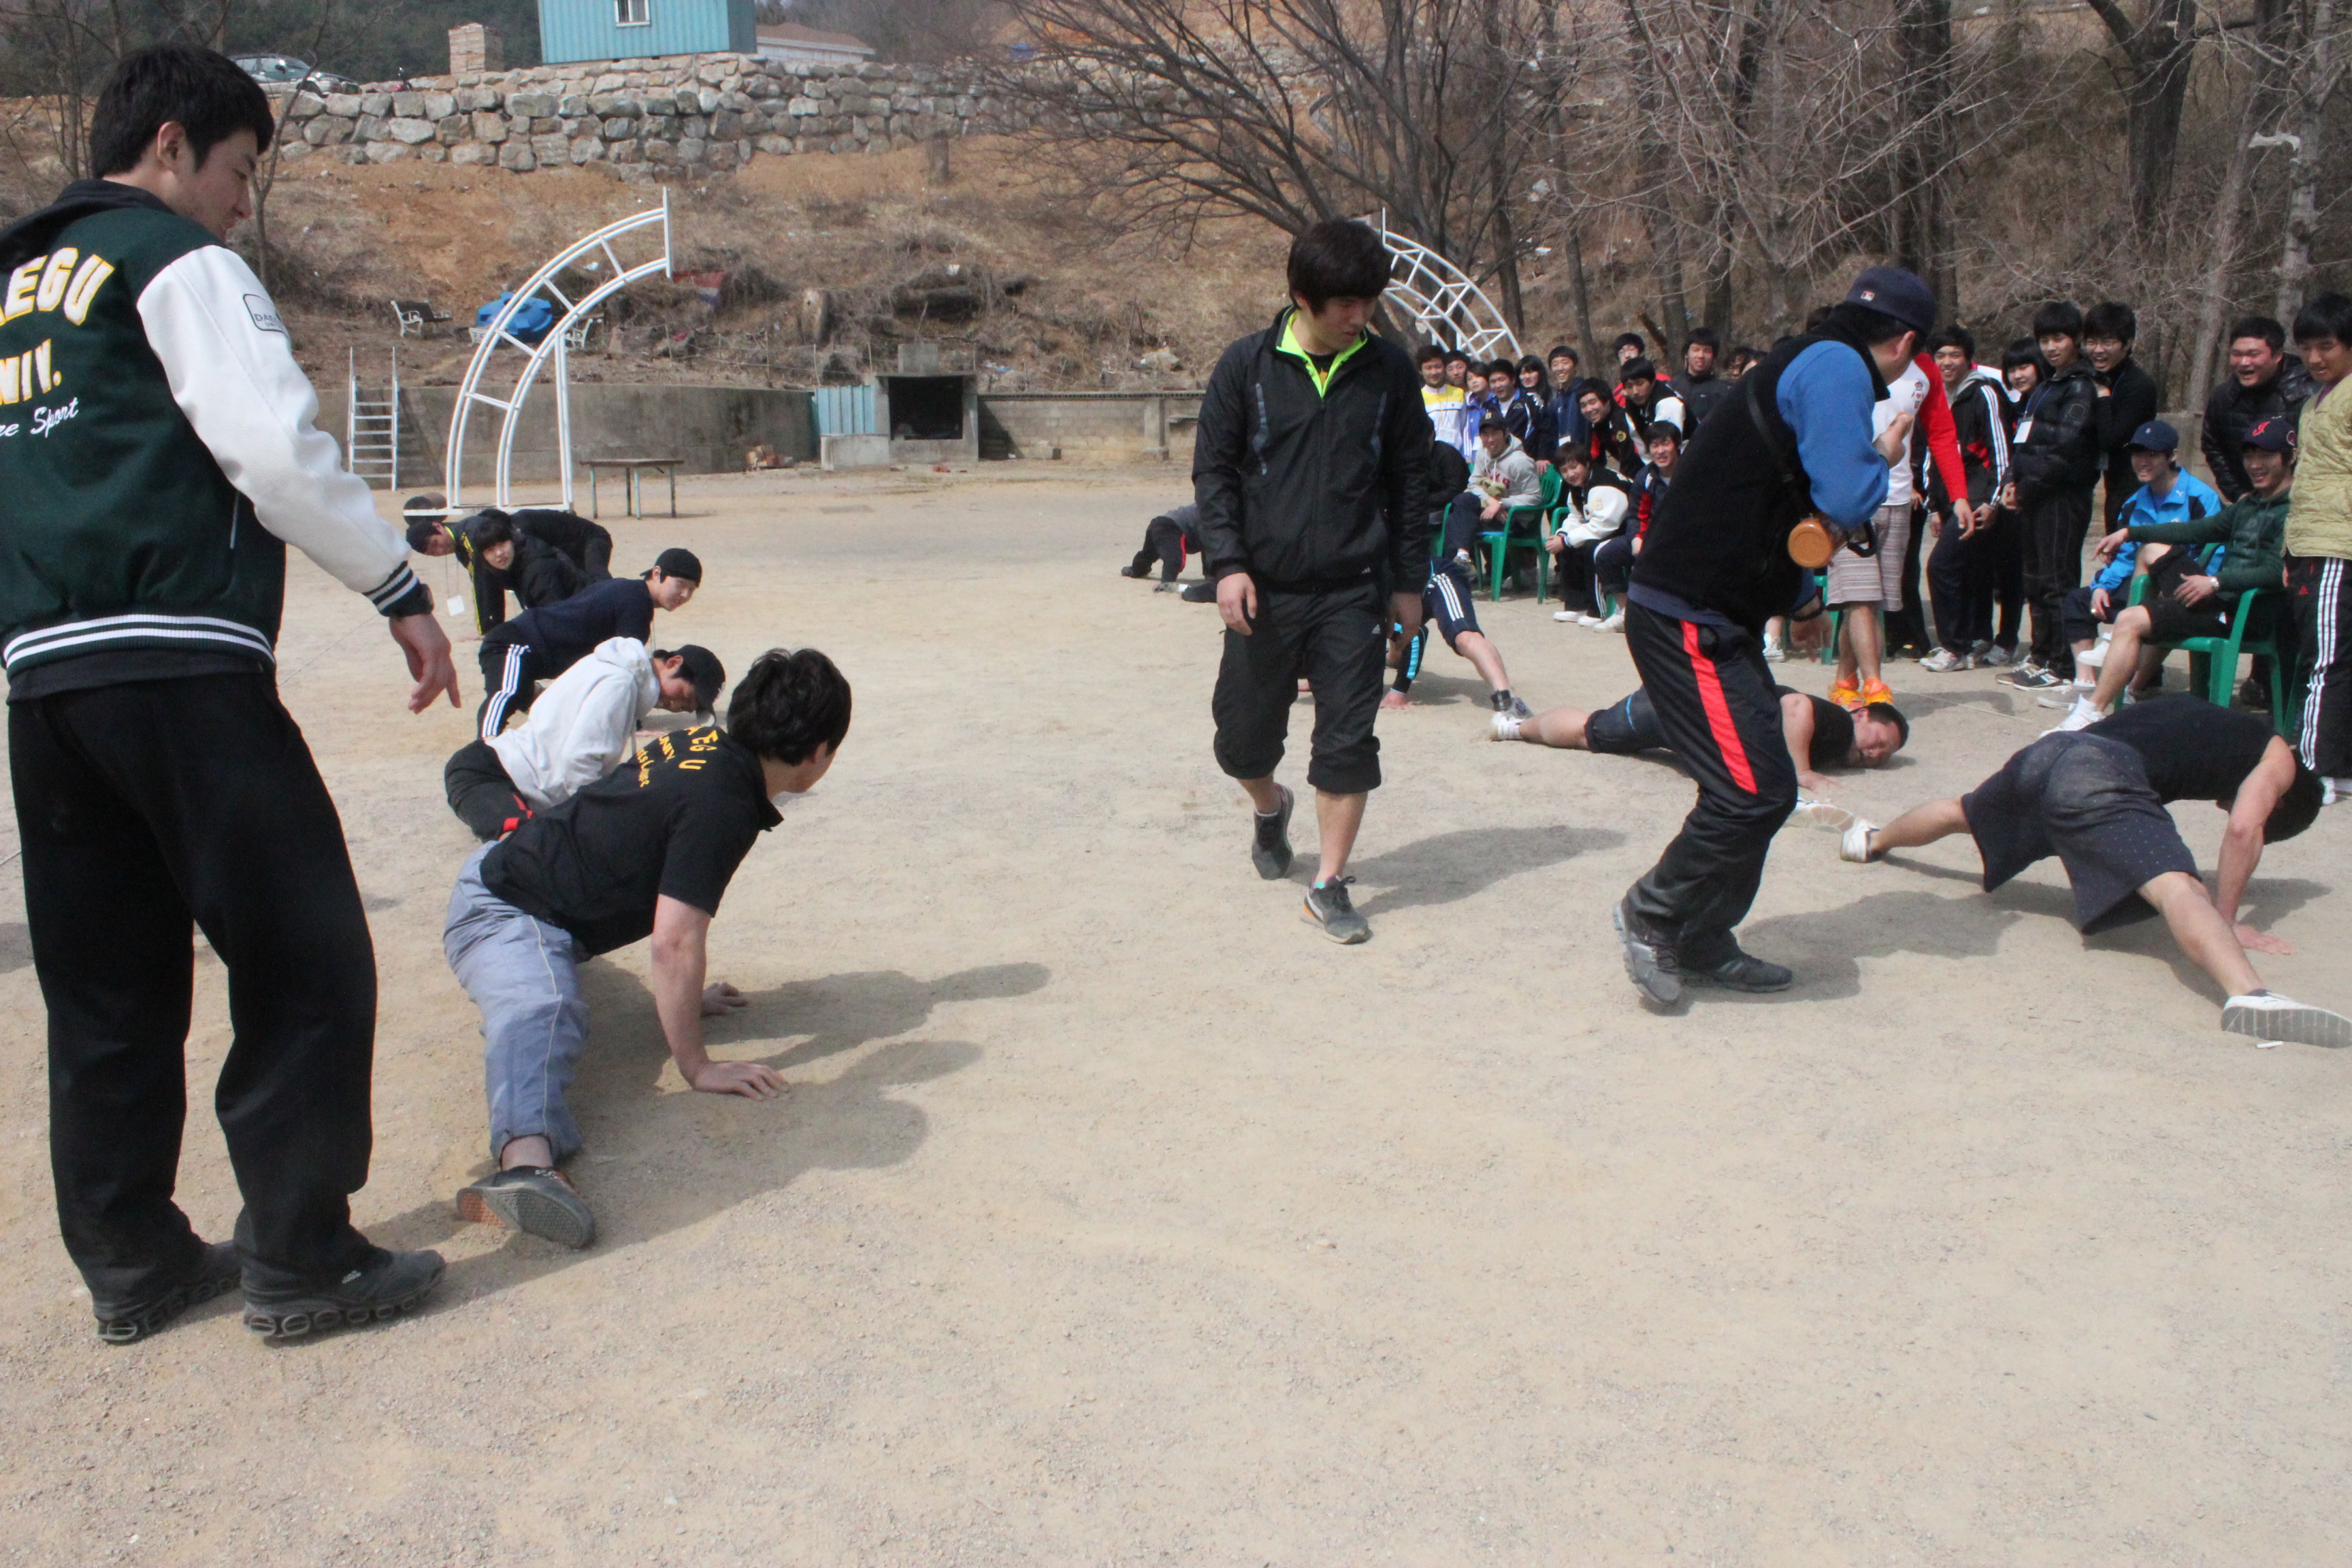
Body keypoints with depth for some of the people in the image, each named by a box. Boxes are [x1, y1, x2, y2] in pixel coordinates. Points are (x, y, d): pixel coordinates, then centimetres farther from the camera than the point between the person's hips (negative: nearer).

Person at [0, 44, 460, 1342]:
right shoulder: (178, 259, 0)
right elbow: (277, 447, -12)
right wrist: (402, 592, -7)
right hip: (177, 659, -8)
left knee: (107, 982, 12)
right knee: (305, 963, -2)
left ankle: (130, 1262, 19)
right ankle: (299, 1260, 1)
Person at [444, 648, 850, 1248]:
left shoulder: (709, 744, 1)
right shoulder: (722, 804, -27)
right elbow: (676, 941, -30)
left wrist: (686, 991, 24)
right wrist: (696, 1065, -23)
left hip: (501, 867, 11)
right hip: (506, 912, -11)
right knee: (544, 1012, -40)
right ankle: (526, 1159, -68)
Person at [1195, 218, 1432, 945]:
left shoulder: (1387, 369, 1)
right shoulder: (1248, 365, -2)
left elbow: (1409, 477, 8)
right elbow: (1213, 469, 1)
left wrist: (1408, 580, 7)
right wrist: (1228, 563, -10)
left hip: (1352, 591, 0)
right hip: (1263, 589, 0)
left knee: (1348, 741, -3)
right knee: (1244, 736, 10)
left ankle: (1329, 885, 10)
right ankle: (1271, 807, 43)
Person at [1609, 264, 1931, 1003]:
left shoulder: (1809, 364, 21)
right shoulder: (1836, 366, -11)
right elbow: (1846, 501, -21)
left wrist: (1797, 595, 19)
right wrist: (1886, 453, 0)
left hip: (1716, 618, 11)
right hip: (1688, 618, -11)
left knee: (1758, 787, 14)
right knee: (1755, 791, -10)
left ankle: (1703, 945, 23)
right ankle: (1652, 912, 8)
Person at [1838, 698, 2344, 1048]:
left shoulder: (2193, 711, 36)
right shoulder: (2277, 758, 16)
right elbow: (2243, 829, 0)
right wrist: (2227, 921, 7)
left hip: (2053, 748, 8)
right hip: (2103, 778, -7)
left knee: (1961, 813, 36)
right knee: (2178, 889, -26)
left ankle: (1872, 840, 62)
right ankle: (2249, 995, -52)